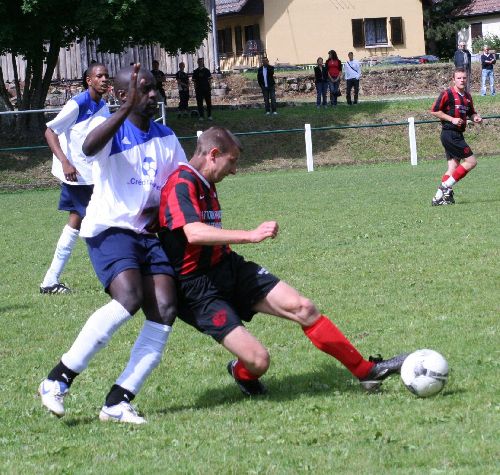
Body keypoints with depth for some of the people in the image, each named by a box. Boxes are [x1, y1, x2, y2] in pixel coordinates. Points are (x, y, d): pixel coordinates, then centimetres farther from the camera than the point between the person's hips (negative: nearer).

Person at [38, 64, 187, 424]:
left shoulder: (166, 138, 13)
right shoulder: (111, 130, -4)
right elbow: (89, 147, -29)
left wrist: (161, 211, 0)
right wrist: (127, 108, -36)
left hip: (148, 233, 6)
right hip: (110, 229, -6)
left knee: (165, 310, -13)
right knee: (129, 299, -28)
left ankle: (118, 402, -11)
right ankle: (58, 380, -18)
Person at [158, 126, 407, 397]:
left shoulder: (205, 185, 14)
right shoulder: (181, 185, -19)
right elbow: (194, 233, -35)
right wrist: (251, 236, -38)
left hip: (228, 268, 9)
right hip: (197, 289, -9)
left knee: (302, 307, -3)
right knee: (258, 360, -18)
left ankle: (367, 371, 6)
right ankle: (241, 373, 21)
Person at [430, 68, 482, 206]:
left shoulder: (467, 96, 15)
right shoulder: (447, 94, -9)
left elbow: (471, 113, 27)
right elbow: (434, 111, -10)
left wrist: (476, 117, 4)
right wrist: (452, 119, -16)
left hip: (457, 136, 8)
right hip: (450, 134, -8)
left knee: (453, 168, 5)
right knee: (471, 161, -11)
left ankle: (438, 197, 4)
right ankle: (446, 186, -7)